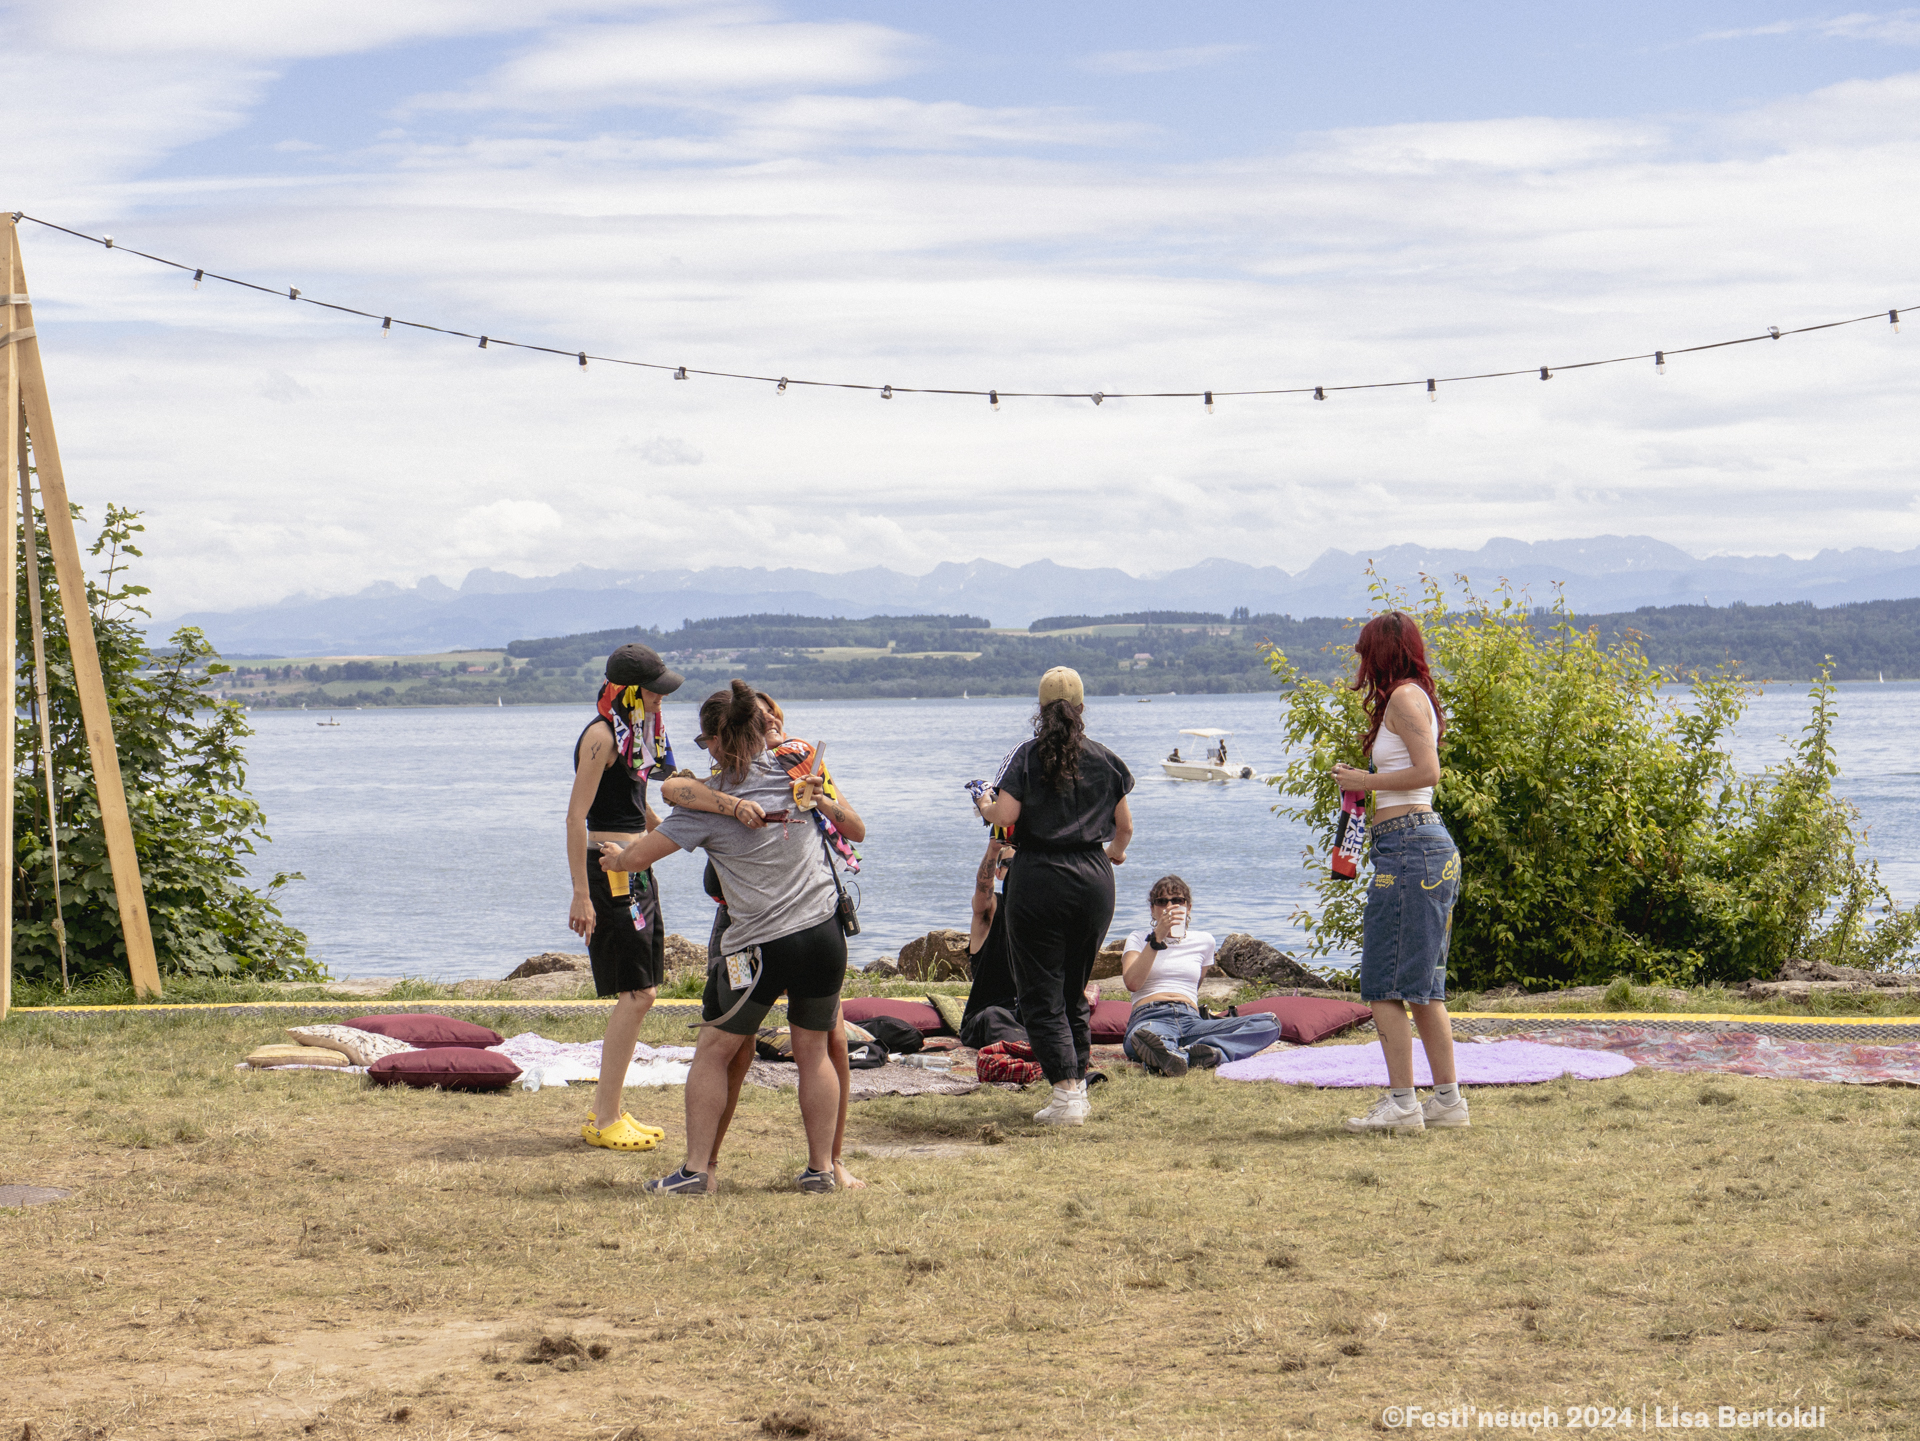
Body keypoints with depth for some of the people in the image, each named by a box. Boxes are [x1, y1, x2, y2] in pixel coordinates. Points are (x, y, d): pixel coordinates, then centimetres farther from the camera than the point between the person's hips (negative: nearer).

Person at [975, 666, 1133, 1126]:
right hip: (1094, 879, 4)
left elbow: (1005, 814, -14)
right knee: (1074, 990, 18)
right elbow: (1124, 825, 12)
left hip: (1038, 879, -4)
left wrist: (985, 806, 10)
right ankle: (1079, 1083, 20)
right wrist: (1115, 851, 35)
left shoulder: (1027, 757, -4)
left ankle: (1066, 1093, -11)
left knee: (1041, 993, 0)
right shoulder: (1106, 761, 6)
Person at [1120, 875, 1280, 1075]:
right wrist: (1157, 937, -7)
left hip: (1191, 1021, 3)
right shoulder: (1139, 939, 16)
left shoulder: (1203, 941, 24)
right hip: (1150, 1018, -3)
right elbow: (1132, 983, -4)